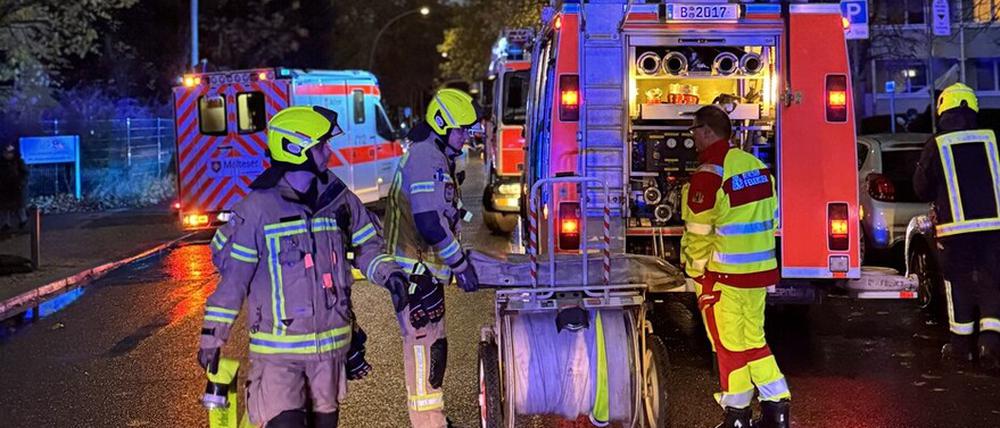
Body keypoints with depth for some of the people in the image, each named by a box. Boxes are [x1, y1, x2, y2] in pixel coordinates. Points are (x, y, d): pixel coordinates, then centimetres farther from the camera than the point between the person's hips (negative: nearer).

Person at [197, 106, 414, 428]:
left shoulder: (338, 197, 2)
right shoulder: (259, 207, -11)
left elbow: (365, 245, 13)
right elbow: (231, 271, -7)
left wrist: (389, 274, -8)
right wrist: (212, 337, -4)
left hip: (331, 341, 5)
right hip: (278, 348, -5)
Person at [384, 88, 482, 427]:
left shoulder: (438, 157, 18)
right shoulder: (425, 157, -17)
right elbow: (429, 224, -25)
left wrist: (458, 258, 22)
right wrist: (461, 265, -18)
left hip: (425, 268, 11)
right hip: (415, 269, -11)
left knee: (433, 342, 17)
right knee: (425, 342, -7)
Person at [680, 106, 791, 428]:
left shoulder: (709, 175, -17)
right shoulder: (757, 166, 8)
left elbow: (698, 232, -15)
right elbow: (770, 219, 13)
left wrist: (697, 273, -3)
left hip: (724, 276, -7)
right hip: (760, 270, 7)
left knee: (729, 344, 4)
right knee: (754, 338, 17)